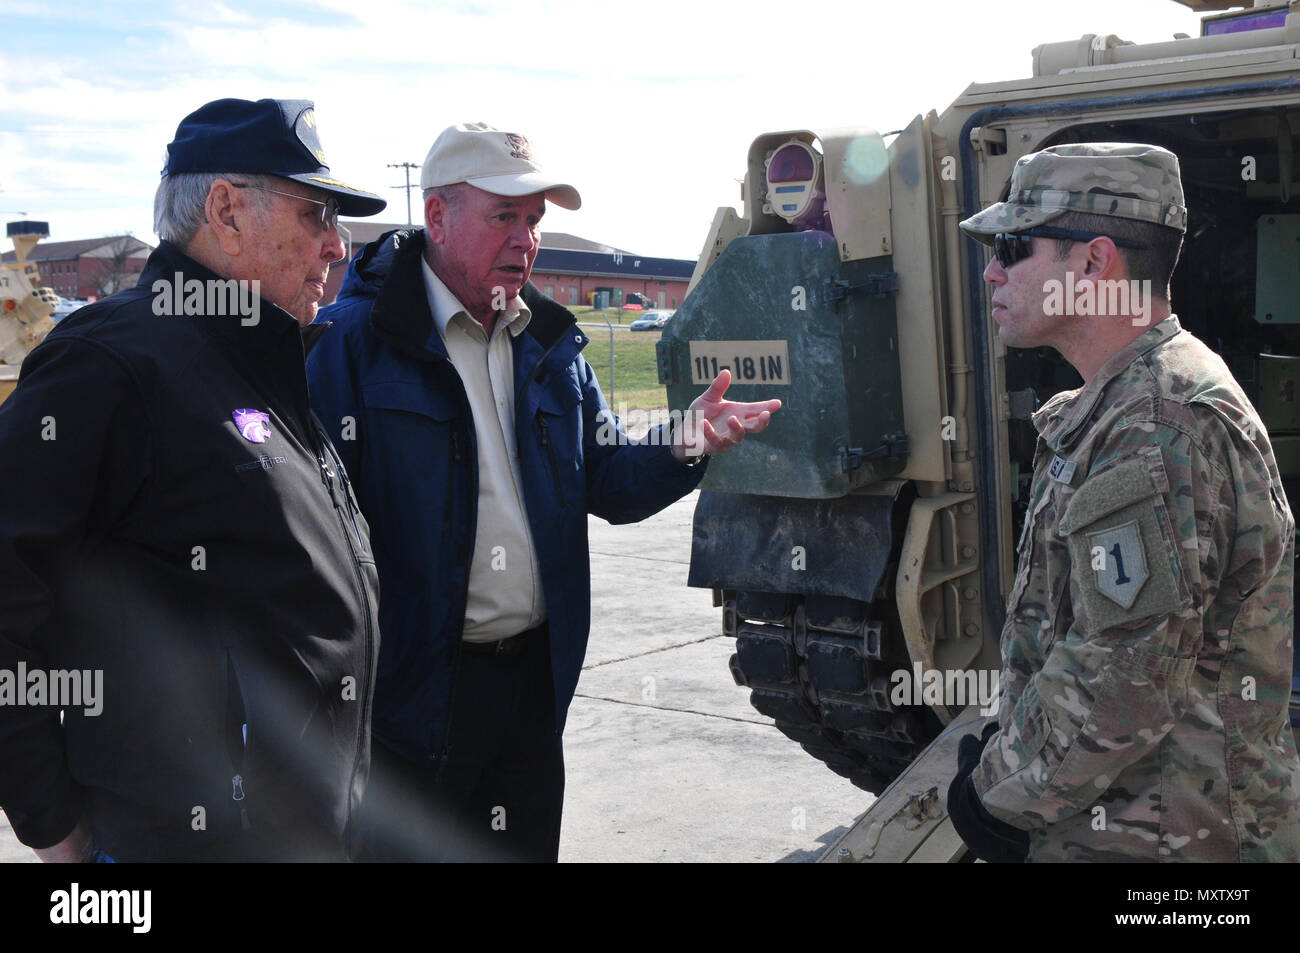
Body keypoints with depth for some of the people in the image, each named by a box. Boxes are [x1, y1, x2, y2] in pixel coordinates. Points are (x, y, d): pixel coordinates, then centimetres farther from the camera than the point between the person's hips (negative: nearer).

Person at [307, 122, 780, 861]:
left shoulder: (550, 344, 11)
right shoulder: (356, 338, -11)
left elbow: (608, 484, 10)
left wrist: (684, 449, -10)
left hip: (534, 682, 6)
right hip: (415, 690, -6)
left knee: (526, 845, 18)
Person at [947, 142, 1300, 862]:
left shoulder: (1158, 431, -23)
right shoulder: (1121, 406, 12)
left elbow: (1123, 688, -27)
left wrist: (997, 794, -14)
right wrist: (1004, 760, 8)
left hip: (1152, 839, -9)